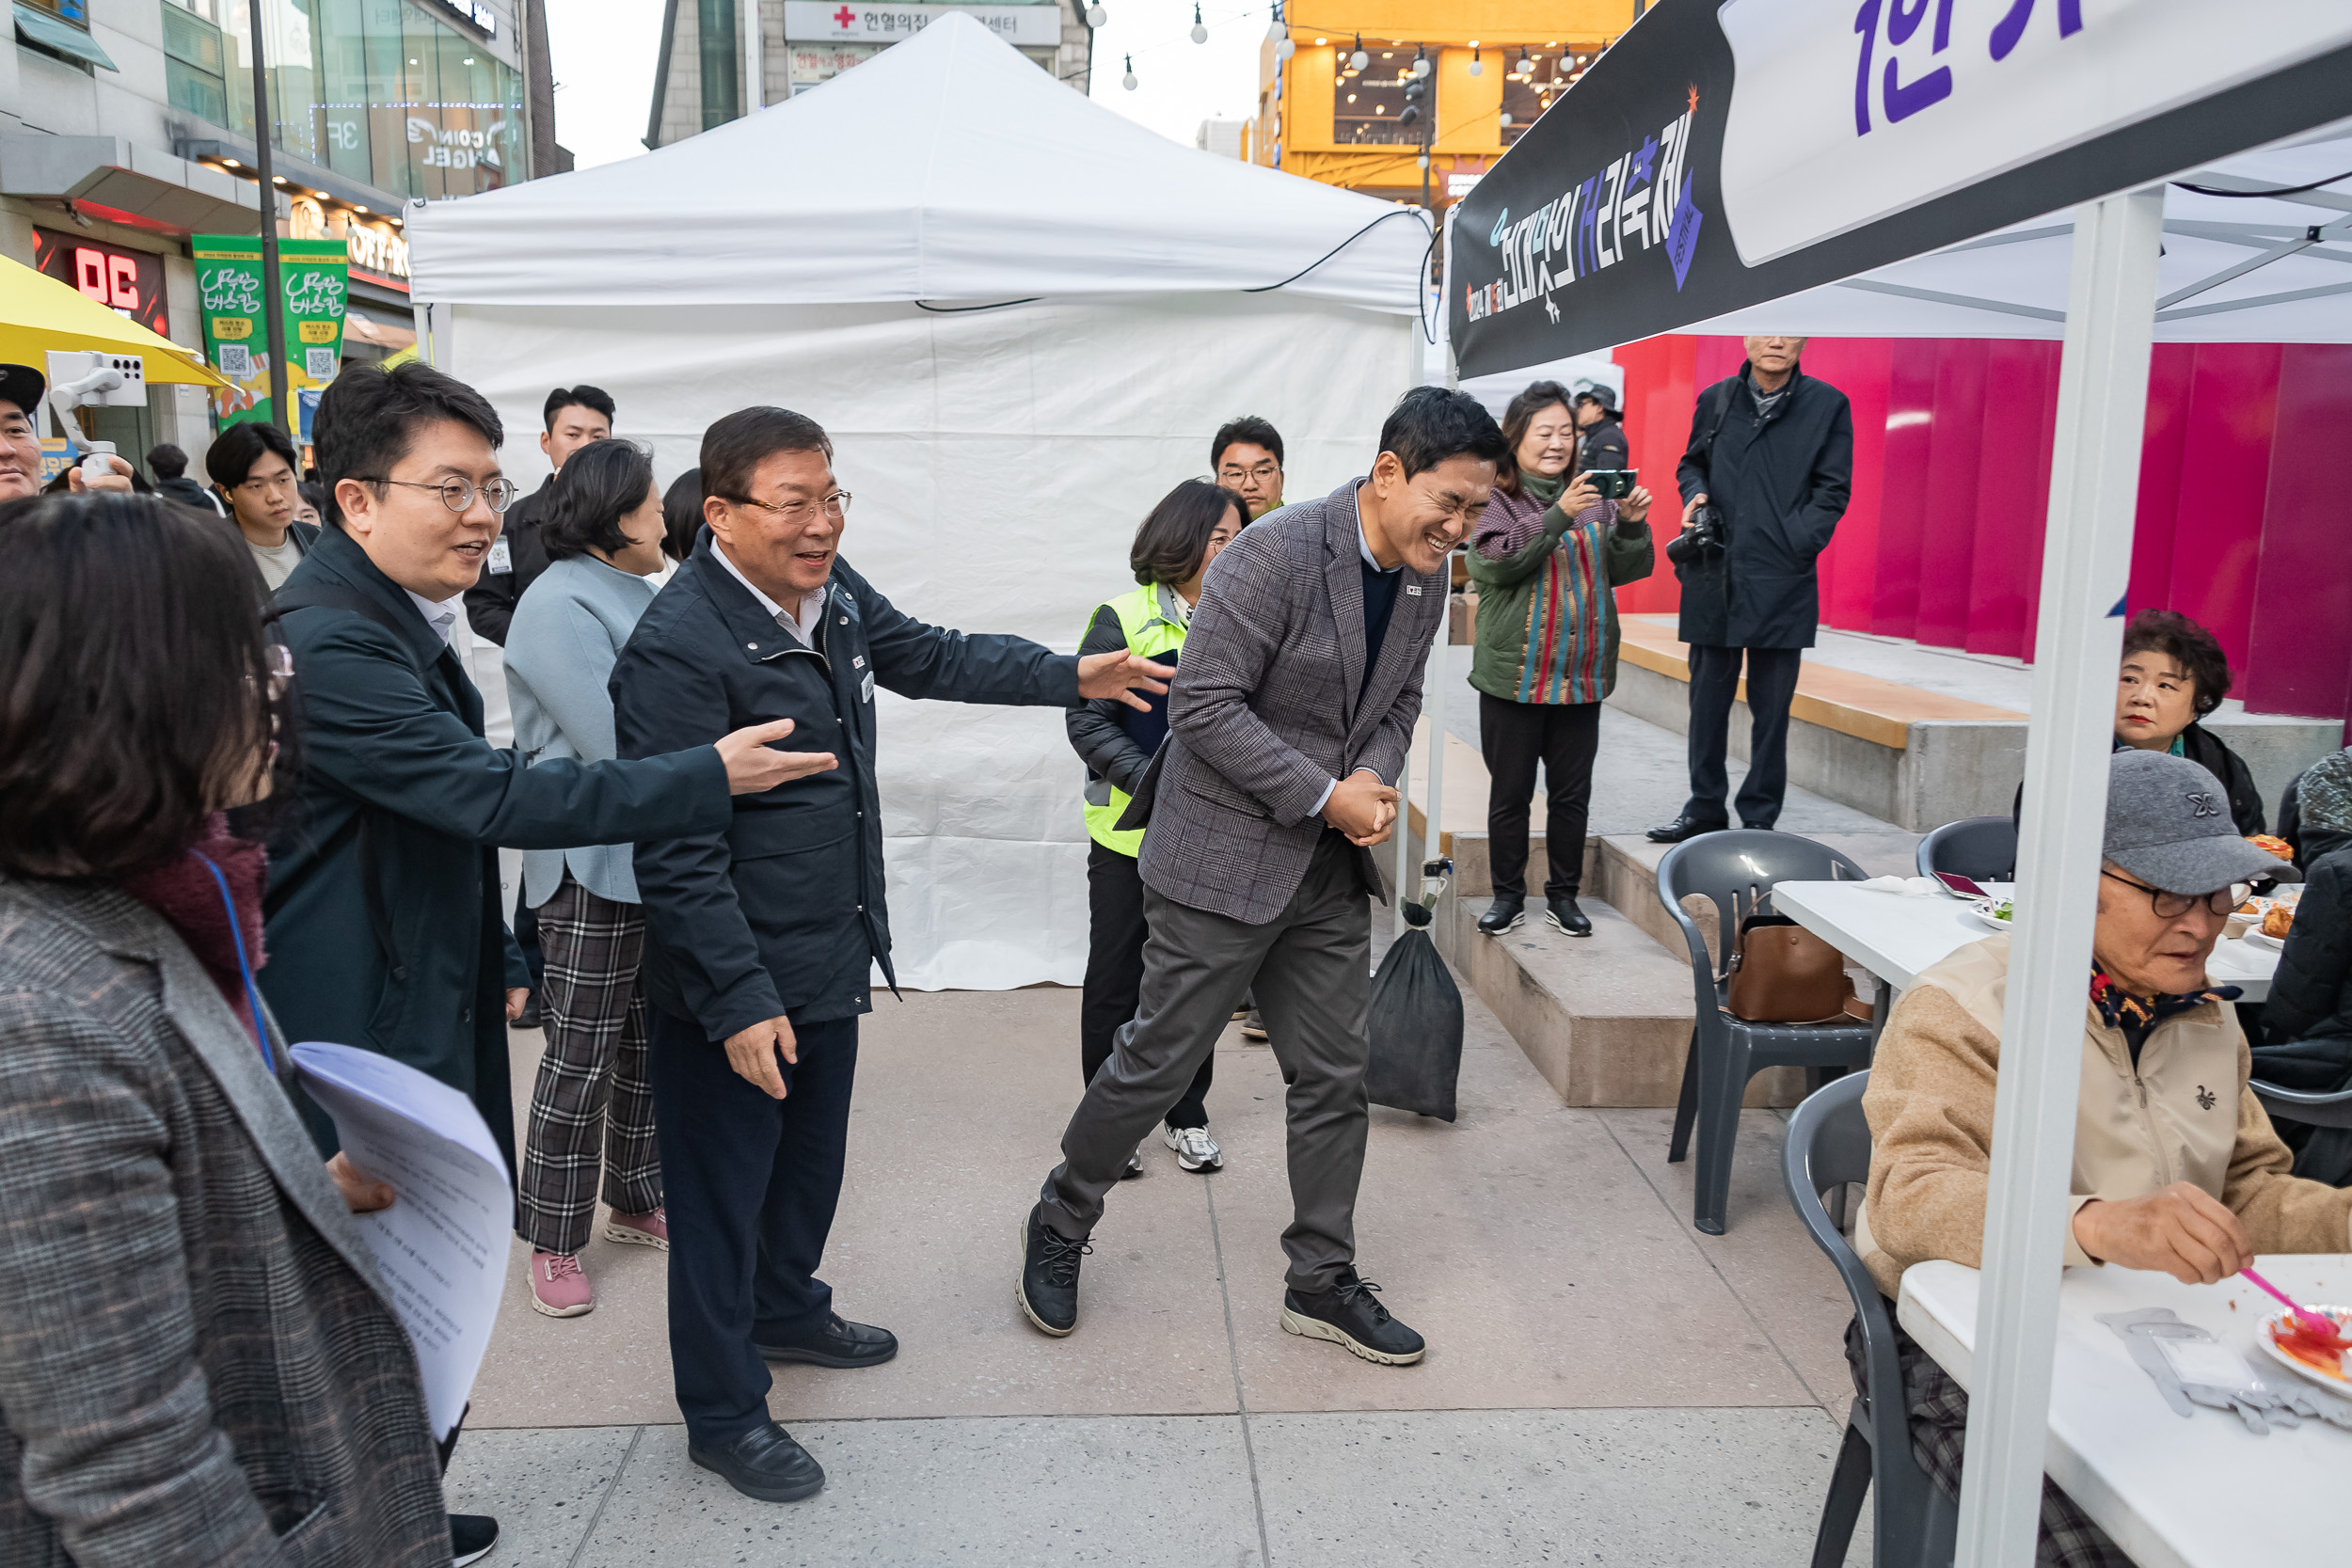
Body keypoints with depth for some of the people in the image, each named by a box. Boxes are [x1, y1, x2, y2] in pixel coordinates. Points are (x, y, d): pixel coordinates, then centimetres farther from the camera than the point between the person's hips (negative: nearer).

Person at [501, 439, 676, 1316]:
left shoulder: (637, 595, 13)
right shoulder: (559, 605, -15)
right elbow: (616, 746, -22)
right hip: (593, 866, -8)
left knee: (650, 1042, 17)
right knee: (583, 1056, 2)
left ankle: (634, 1202, 33)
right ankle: (553, 1242, 17)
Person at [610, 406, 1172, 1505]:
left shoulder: (832, 592, 2)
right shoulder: (678, 648, -24)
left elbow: (929, 657, 20)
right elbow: (677, 855, -24)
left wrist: (1071, 677, 18)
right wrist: (740, 1001, -26)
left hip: (833, 960, 9)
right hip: (735, 988, -8)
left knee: (813, 1160, 26)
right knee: (723, 1197, 9)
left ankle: (788, 1311, 51)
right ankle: (723, 1414, 27)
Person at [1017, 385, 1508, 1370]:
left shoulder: (1428, 579, 4)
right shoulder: (1277, 553, -20)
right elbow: (1204, 705, -22)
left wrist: (1376, 783, -6)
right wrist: (1326, 796, -20)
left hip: (1330, 868, 7)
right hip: (1223, 855, -7)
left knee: (1333, 1079, 12)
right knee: (1157, 1062, 5)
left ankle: (1323, 1284, 28)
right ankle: (1061, 1223, 30)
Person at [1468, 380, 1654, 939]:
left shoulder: (1595, 498, 7)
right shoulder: (1494, 499, -4)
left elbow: (1627, 570, 6)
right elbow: (1493, 562, -20)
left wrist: (1633, 524, -14)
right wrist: (1558, 516, -27)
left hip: (1582, 676, 3)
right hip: (1514, 676, -3)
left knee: (1572, 793, 11)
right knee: (1510, 792, 8)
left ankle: (1563, 894, 25)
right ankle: (1509, 895, 22)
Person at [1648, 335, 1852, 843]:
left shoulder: (1828, 405, 3)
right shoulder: (1715, 400, 10)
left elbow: (1833, 488, 2)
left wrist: (1797, 545, -10)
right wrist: (1695, 495, 1)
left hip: (1781, 580, -3)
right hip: (1713, 575, 3)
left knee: (1771, 707, 2)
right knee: (1708, 697, 10)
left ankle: (1760, 818, 13)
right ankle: (1705, 809, 22)